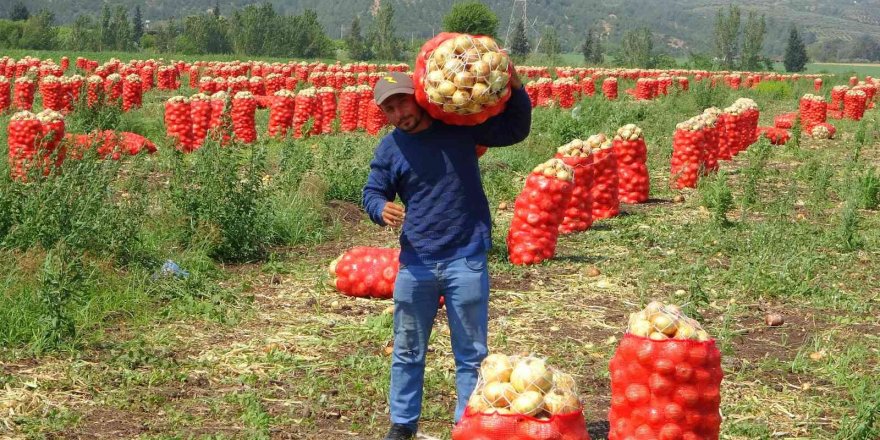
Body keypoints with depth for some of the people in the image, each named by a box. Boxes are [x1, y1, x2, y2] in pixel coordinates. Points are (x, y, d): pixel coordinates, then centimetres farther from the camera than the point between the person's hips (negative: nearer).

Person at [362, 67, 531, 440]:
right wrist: (382, 209, -17)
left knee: (471, 353, 6)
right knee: (407, 350, 12)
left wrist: (515, 88, -12)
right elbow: (372, 193, 7)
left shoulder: (460, 125, -3)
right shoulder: (389, 148, 1)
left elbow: (515, 130, 5)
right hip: (416, 262, 2)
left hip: (466, 260, -2)